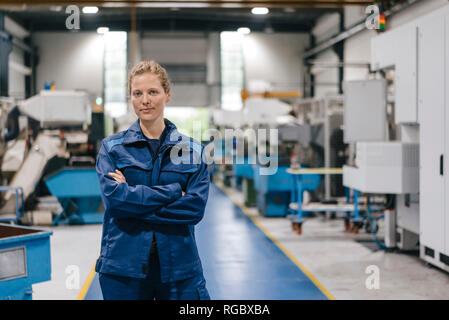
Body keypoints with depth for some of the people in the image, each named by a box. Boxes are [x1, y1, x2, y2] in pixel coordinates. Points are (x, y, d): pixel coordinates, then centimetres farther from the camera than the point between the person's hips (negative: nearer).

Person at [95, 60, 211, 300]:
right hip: (123, 270, 0)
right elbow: (113, 197, -12)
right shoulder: (111, 147, 3)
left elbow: (195, 208, -7)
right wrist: (173, 191, -12)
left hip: (179, 268, 1)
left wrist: (134, 201, -12)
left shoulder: (192, 150, 5)